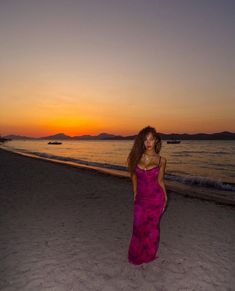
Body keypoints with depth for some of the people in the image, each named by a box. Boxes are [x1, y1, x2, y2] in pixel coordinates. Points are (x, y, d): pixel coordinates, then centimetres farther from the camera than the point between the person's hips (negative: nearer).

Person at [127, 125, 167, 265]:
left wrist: (165, 196, 1)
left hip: (156, 198, -1)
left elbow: (160, 180, 4)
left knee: (153, 227, 11)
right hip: (141, 198, 1)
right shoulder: (136, 157, -4)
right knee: (139, 227, 7)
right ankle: (137, 255, 35)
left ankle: (149, 255, 37)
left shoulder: (161, 160, -6)